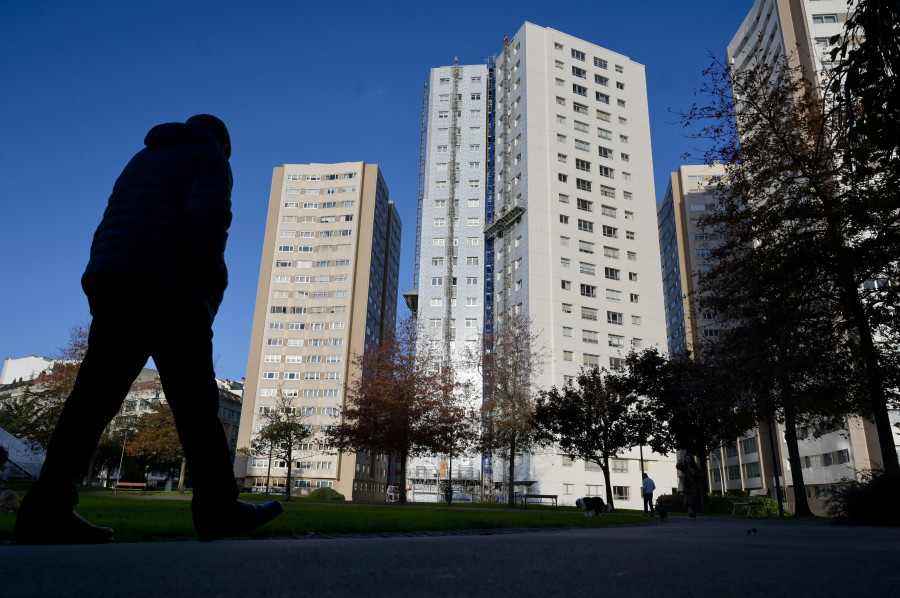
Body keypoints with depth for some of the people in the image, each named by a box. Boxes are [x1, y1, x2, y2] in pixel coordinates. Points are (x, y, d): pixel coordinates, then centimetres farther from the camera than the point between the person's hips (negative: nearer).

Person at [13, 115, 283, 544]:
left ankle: (46, 510, -4)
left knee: (94, 398, 2)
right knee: (196, 403, -3)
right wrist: (214, 281, -1)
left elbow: (112, 230, 23)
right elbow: (207, 219, -13)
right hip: (172, 294, -7)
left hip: (110, 284, 7)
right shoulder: (210, 160, 8)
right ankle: (217, 509, 0)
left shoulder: (143, 159, 29)